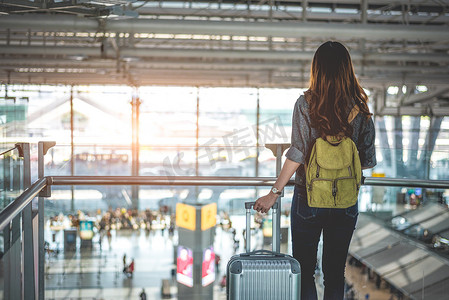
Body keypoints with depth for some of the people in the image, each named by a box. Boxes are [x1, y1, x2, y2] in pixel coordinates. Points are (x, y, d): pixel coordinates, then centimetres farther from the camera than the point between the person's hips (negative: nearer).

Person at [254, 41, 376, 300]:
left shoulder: (306, 103, -10)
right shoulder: (360, 107, -2)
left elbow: (298, 152, -17)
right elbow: (368, 160, 0)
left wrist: (275, 193, -12)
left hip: (309, 199, -2)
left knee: (304, 271, 12)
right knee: (336, 273, 14)